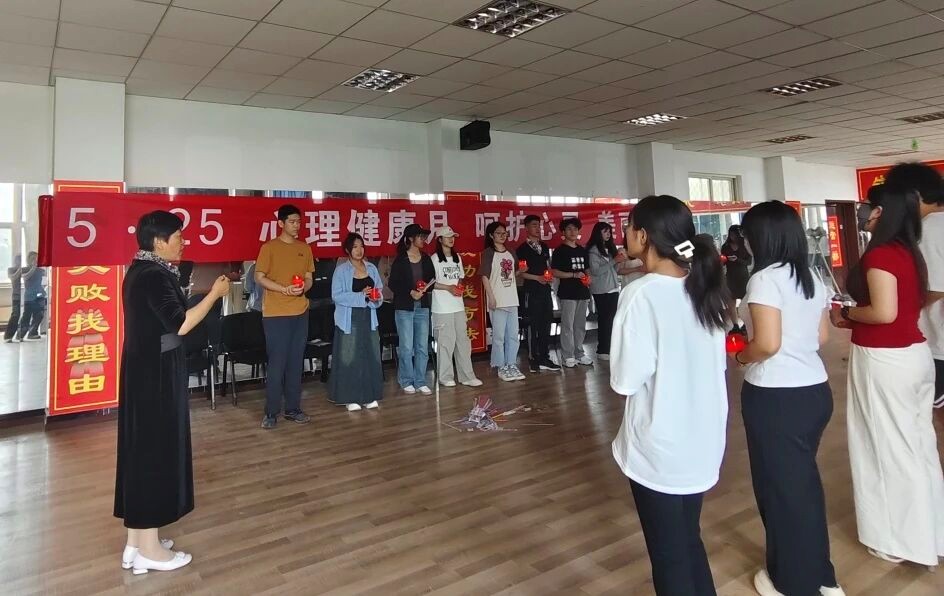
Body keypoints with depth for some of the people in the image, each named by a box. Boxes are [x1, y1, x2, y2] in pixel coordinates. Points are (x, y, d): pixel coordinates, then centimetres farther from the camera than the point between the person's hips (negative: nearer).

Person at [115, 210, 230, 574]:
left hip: (144, 369, 10)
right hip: (157, 374, -10)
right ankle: (149, 548, 11)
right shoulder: (154, 276, -19)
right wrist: (214, 294, -16)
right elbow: (179, 324, -25)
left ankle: (136, 542, 25)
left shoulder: (140, 271, 12)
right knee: (156, 451, -1)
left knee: (141, 449, 14)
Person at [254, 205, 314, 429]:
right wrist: (284, 289, -18)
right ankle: (271, 412, 8)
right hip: (276, 313, -5)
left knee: (296, 362, 9)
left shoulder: (305, 248, 11)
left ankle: (293, 408, 18)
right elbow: (259, 278, -5)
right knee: (276, 363, -2)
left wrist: (304, 287, -8)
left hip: (300, 312, 5)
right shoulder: (269, 248, -4)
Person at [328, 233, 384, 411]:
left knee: (370, 357, 5)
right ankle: (350, 398, 8)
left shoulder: (371, 268, 11)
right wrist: (361, 295, -19)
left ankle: (369, 395, 15)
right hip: (349, 320, -4)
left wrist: (376, 298, -10)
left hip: (368, 318, 4)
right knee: (349, 358, -1)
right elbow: (337, 296, -12)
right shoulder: (341, 270, -4)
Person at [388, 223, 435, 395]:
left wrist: (425, 289, -9)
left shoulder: (426, 259, 9)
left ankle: (420, 382, 14)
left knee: (422, 347, 5)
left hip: (422, 307, 4)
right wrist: (410, 292, -16)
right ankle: (407, 382, 13)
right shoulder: (400, 260, -4)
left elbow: (432, 280, 11)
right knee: (406, 347, 0)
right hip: (404, 307, -4)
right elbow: (393, 283, -5)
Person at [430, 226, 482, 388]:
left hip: (458, 305, 6)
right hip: (442, 307, -6)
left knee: (463, 339, 6)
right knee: (446, 341, -3)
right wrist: (448, 287, -15)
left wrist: (460, 287, 0)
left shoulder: (457, 257, 15)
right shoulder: (435, 259, -6)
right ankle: (445, 377, 8)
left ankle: (466, 376, 11)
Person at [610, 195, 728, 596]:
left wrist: (620, 376, -1)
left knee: (668, 556, 11)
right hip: (703, 439, 7)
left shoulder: (641, 294, -20)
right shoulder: (703, 287, 2)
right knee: (689, 541, 24)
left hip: (660, 446, -7)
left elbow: (626, 380, -19)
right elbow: (710, 363, 10)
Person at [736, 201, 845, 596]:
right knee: (804, 480, 21)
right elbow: (822, 336, 14)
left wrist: (740, 357, -7)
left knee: (779, 484, 9)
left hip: (776, 398, -8)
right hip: (815, 390, 8)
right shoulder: (812, 278, 8)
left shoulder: (765, 279, -17)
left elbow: (767, 344, -24)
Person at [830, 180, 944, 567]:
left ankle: (900, 540, 19)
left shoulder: (880, 255, -18)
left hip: (884, 361, -9)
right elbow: (902, 307, 15)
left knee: (887, 446, 4)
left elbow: (884, 312, -25)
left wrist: (845, 314, -9)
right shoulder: (910, 253, 10)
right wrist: (855, 318, 12)